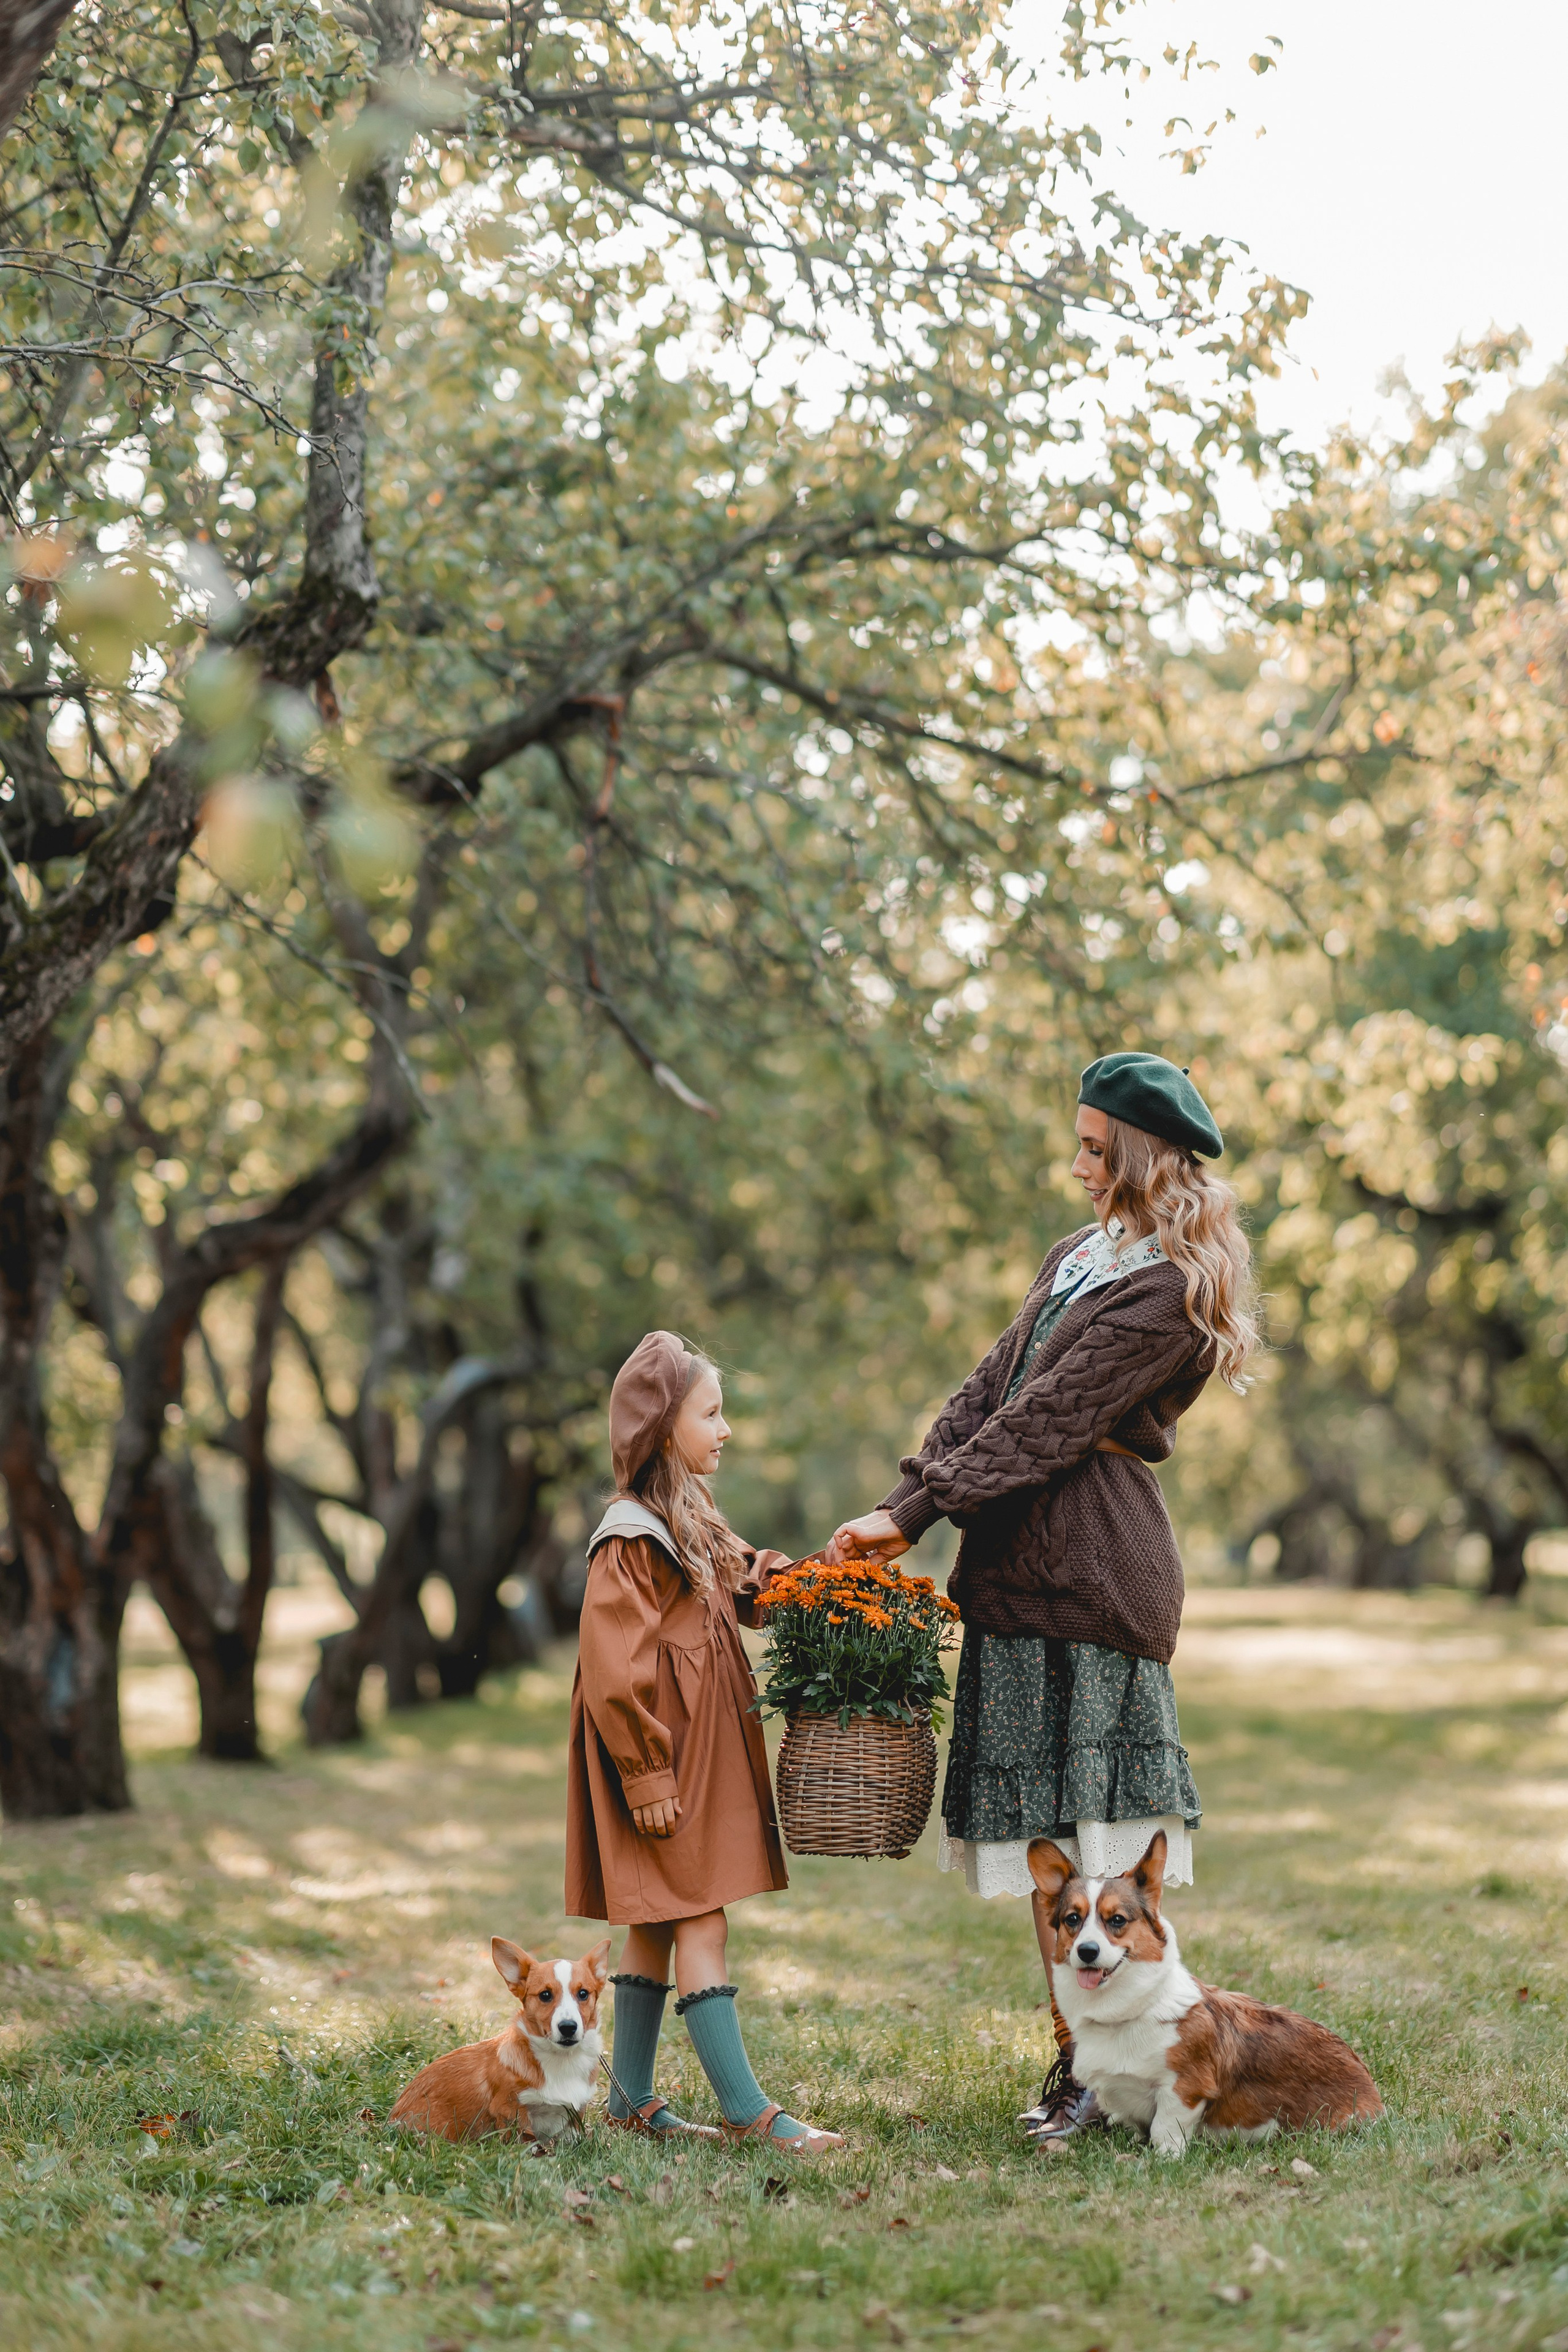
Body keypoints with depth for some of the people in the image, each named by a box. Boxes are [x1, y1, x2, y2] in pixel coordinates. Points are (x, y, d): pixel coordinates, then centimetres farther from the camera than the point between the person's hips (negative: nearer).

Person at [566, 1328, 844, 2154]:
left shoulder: (693, 1520, 13)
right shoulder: (631, 1537, -16)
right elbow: (616, 1669, -19)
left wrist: (768, 1577, -3)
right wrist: (647, 1775, -19)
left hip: (704, 1749, 10)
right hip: (668, 1751, -10)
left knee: (657, 1925, 12)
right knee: (699, 1923, -9)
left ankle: (632, 2099, 19)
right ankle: (746, 2111, -9)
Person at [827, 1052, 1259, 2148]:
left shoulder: (1166, 1291, -10)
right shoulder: (1081, 1256, 19)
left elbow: (1046, 1422, -15)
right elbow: (992, 1388, 15)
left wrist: (915, 1516, -15)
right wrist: (905, 1502, 4)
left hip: (1091, 1564, -9)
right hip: (1023, 1563, 9)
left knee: (1095, 1822, -8)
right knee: (1041, 1821, 7)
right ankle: (1080, 2058, 10)